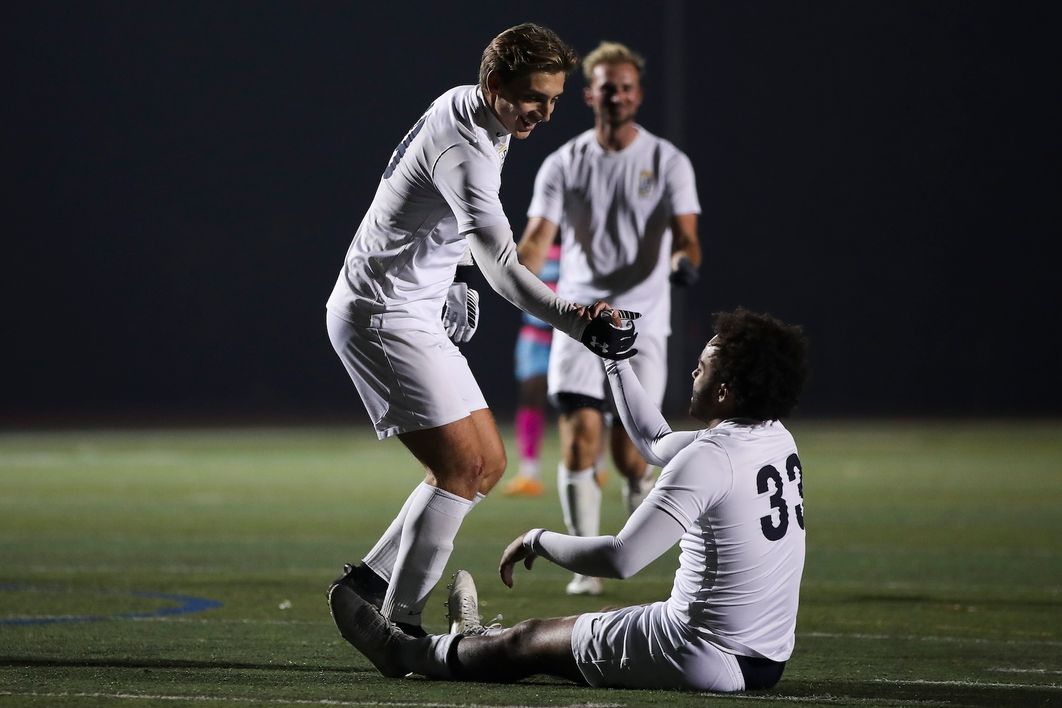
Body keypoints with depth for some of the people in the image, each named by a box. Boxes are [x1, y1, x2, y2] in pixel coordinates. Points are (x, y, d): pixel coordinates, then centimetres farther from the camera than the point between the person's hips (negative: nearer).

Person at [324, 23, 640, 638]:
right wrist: (576, 320, -52)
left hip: (417, 317, 10)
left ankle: (369, 581, 15)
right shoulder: (466, 151, -26)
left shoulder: (462, 105, 6)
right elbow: (503, 268, -38)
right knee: (462, 467, -14)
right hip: (381, 316, -10)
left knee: (488, 464, 9)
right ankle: (400, 628, -9)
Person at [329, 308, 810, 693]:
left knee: (532, 641, 14)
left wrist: (538, 540, -8)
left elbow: (621, 559, -25)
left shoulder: (710, 459, -21)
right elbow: (656, 442, 23)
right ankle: (475, 642, 58)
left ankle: (404, 652, 36)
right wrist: (614, 355, 28)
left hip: (708, 657, -8)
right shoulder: (777, 439, 7)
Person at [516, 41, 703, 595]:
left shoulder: (668, 162, 3)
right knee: (580, 439, -11)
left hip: (641, 323, -1)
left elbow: (685, 234, -5)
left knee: (628, 452, -7)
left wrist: (684, 260, -30)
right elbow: (539, 236, -3)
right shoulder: (564, 164, 6)